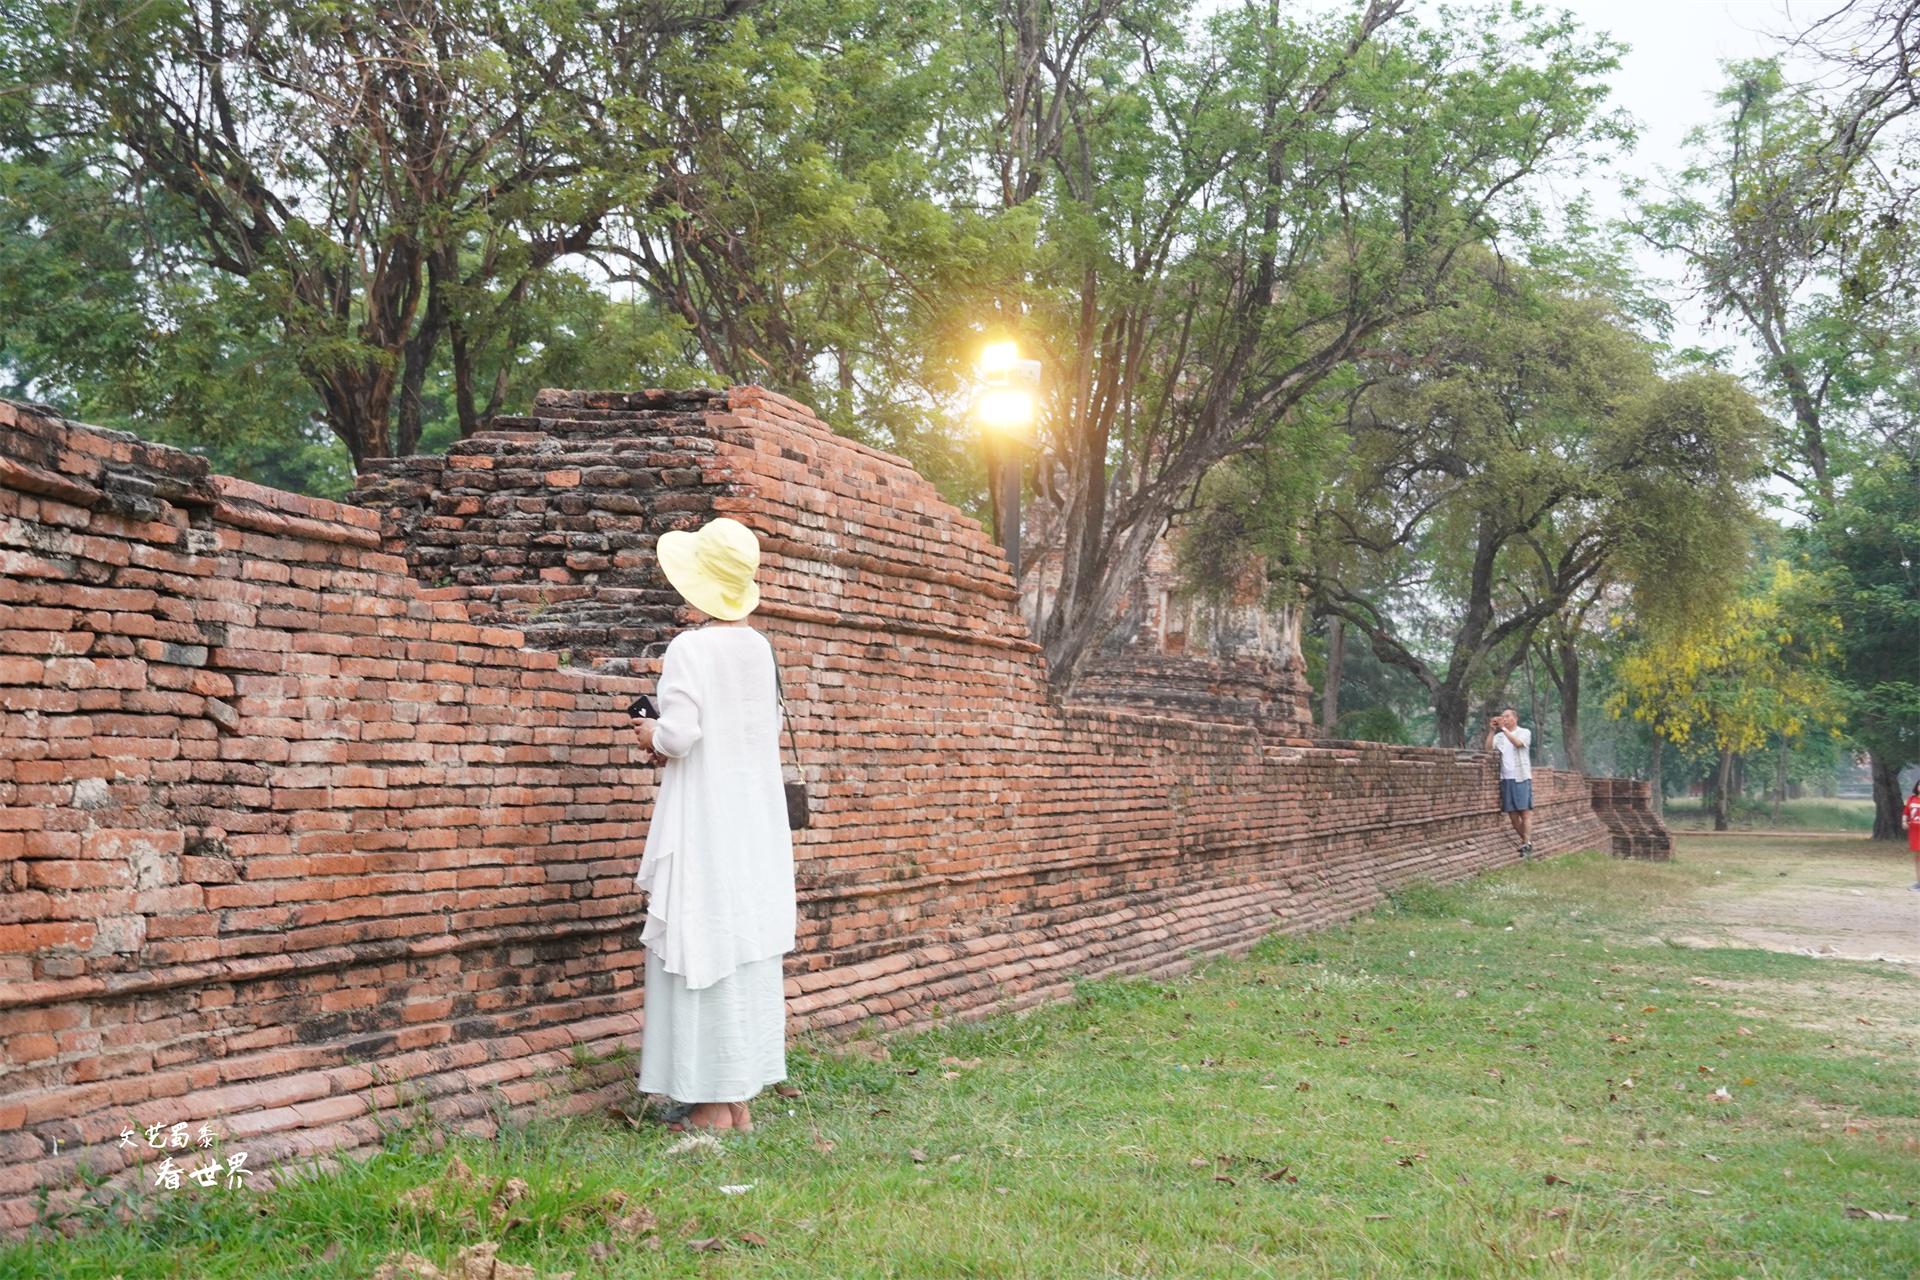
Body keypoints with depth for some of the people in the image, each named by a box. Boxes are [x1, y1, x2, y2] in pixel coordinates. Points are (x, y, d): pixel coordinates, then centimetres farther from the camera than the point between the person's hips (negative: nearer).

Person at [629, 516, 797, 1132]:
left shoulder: (688, 648, -14)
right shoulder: (759, 647, 6)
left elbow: (678, 734, -20)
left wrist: (651, 734, 0)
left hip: (704, 820, -7)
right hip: (757, 816, 7)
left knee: (704, 947, 0)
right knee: (750, 947, 11)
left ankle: (712, 1103, 5)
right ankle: (741, 1095, 18)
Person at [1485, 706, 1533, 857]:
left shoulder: (1524, 732, 3)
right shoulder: (1500, 736, 13)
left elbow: (1518, 743, -18)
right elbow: (1488, 748, -2)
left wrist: (1503, 728, -20)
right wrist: (1492, 730, -9)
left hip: (1521, 777, -4)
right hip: (1506, 778, 4)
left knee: (1525, 812, -8)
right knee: (1512, 813, 5)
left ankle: (1527, 844, -11)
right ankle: (1525, 840, 17)